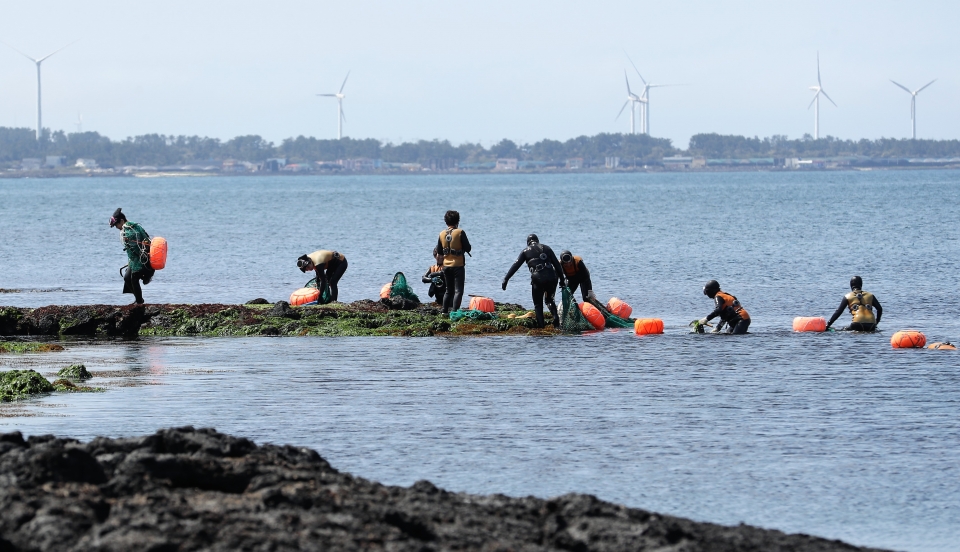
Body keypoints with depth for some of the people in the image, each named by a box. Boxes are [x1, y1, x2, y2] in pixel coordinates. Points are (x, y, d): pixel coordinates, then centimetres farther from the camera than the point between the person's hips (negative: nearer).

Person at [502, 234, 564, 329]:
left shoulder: (526, 252, 12)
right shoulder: (546, 248, 18)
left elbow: (515, 266, 7)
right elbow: (557, 264, 14)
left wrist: (505, 280, 7)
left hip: (537, 279, -2)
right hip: (551, 277, 2)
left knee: (538, 304, 10)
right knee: (549, 300, 22)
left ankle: (541, 325, -2)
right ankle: (556, 317, -3)